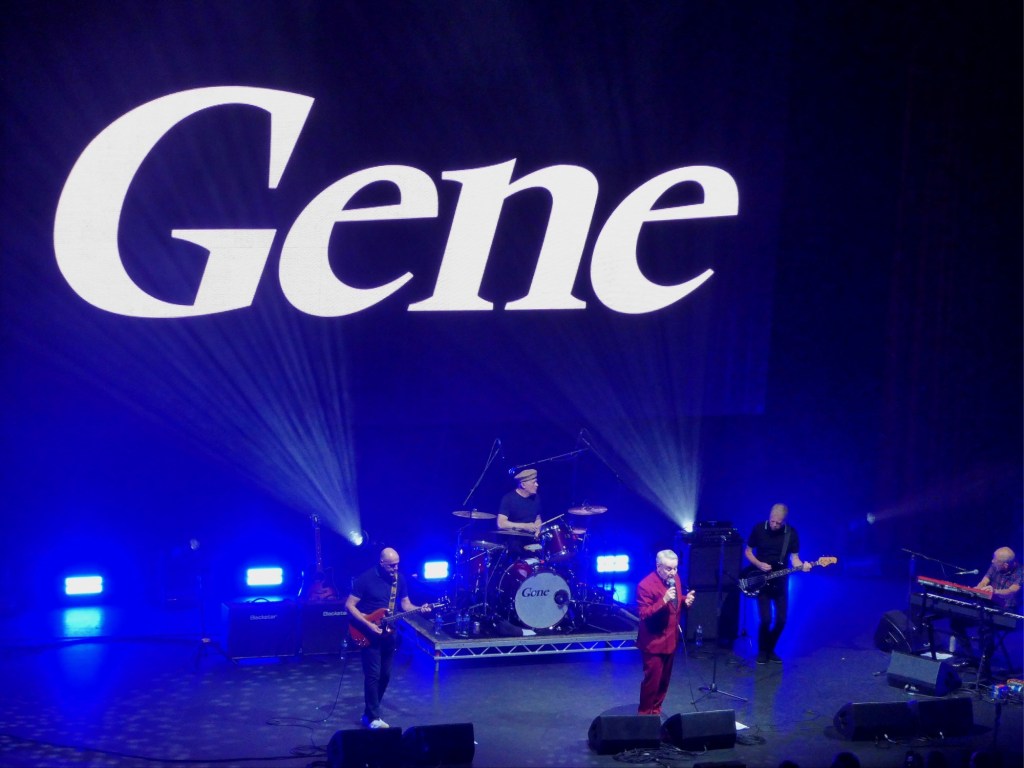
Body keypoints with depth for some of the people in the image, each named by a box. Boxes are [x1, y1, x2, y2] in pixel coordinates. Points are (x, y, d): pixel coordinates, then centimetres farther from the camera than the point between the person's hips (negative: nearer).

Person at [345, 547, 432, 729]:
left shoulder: (400, 579, 4)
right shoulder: (366, 578, -14)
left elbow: (405, 604, 10)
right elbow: (349, 605, -12)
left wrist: (419, 609, -11)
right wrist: (368, 624, -20)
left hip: (388, 633, 6)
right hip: (369, 634, -6)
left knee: (385, 675, 8)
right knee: (373, 675, -10)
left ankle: (369, 713, 20)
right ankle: (373, 718, -3)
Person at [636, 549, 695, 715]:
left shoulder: (674, 578, 3)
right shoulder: (645, 585, -22)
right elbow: (644, 614, -26)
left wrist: (685, 600, -4)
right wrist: (664, 600, -35)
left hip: (670, 638, 8)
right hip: (654, 641, -8)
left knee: (664, 680, 16)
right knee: (652, 680, -2)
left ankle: (656, 710, 30)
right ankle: (645, 714, 13)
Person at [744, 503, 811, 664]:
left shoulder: (791, 533, -6)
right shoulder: (758, 529, -9)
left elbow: (794, 557, -3)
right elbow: (747, 551, 1)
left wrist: (801, 566, -25)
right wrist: (758, 564, -16)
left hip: (780, 581, 2)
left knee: (781, 619, 0)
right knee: (765, 619, -12)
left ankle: (770, 650, 23)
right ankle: (762, 651, 10)